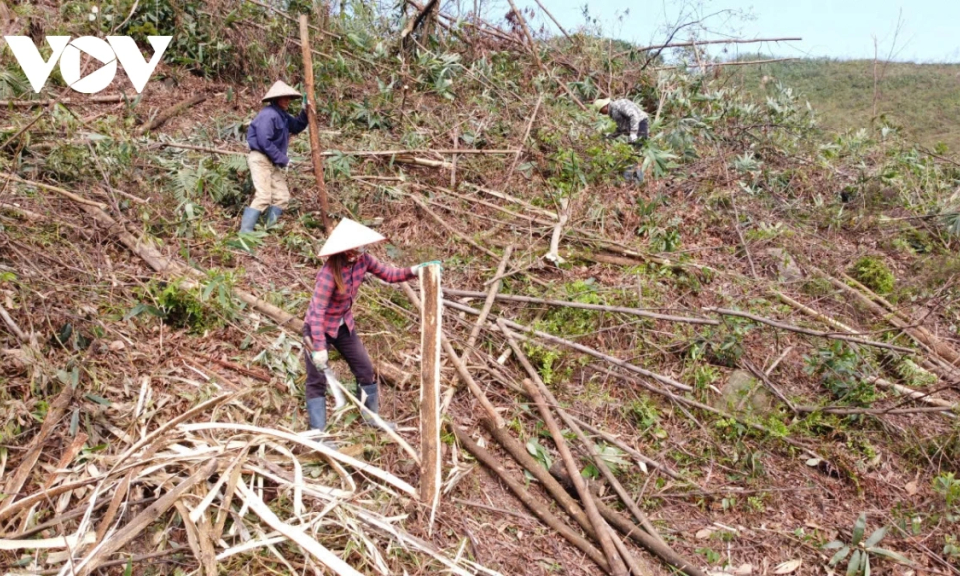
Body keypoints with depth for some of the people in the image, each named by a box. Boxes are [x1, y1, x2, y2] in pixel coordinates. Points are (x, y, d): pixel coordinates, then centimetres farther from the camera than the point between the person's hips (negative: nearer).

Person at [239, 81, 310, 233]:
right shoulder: (268, 115, -17)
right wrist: (284, 160, -18)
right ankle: (245, 232, -16)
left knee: (282, 196, 7)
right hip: (260, 159, -10)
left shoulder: (282, 115, 13)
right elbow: (264, 142, -23)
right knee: (263, 197, -17)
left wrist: (304, 112, 4)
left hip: (272, 161, 10)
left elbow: (297, 127, 21)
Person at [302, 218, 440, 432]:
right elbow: (317, 311, -33)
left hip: (344, 324, 7)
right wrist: (319, 348, -36)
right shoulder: (330, 273, -32)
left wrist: (412, 271, -22)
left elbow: (388, 274, -3)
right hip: (319, 327, -7)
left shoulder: (363, 260, -14)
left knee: (365, 368, 11)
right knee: (317, 380, -2)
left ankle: (372, 417, 28)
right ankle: (317, 433, 7)